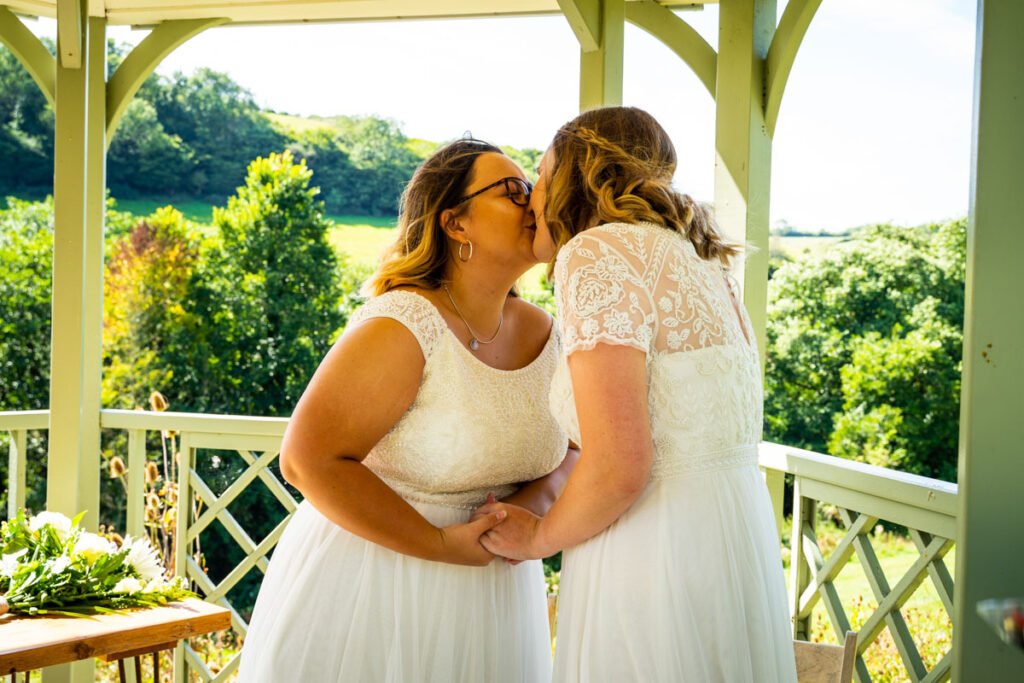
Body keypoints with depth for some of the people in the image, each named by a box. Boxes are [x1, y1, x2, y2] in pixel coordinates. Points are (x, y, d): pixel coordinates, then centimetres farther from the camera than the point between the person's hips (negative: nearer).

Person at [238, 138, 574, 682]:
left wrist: (532, 502, -12)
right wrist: (441, 545, -21)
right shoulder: (401, 326, -20)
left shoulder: (542, 334, 1)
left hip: (489, 586, 6)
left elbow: (568, 450, 11)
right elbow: (307, 459, -23)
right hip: (372, 589, -6)